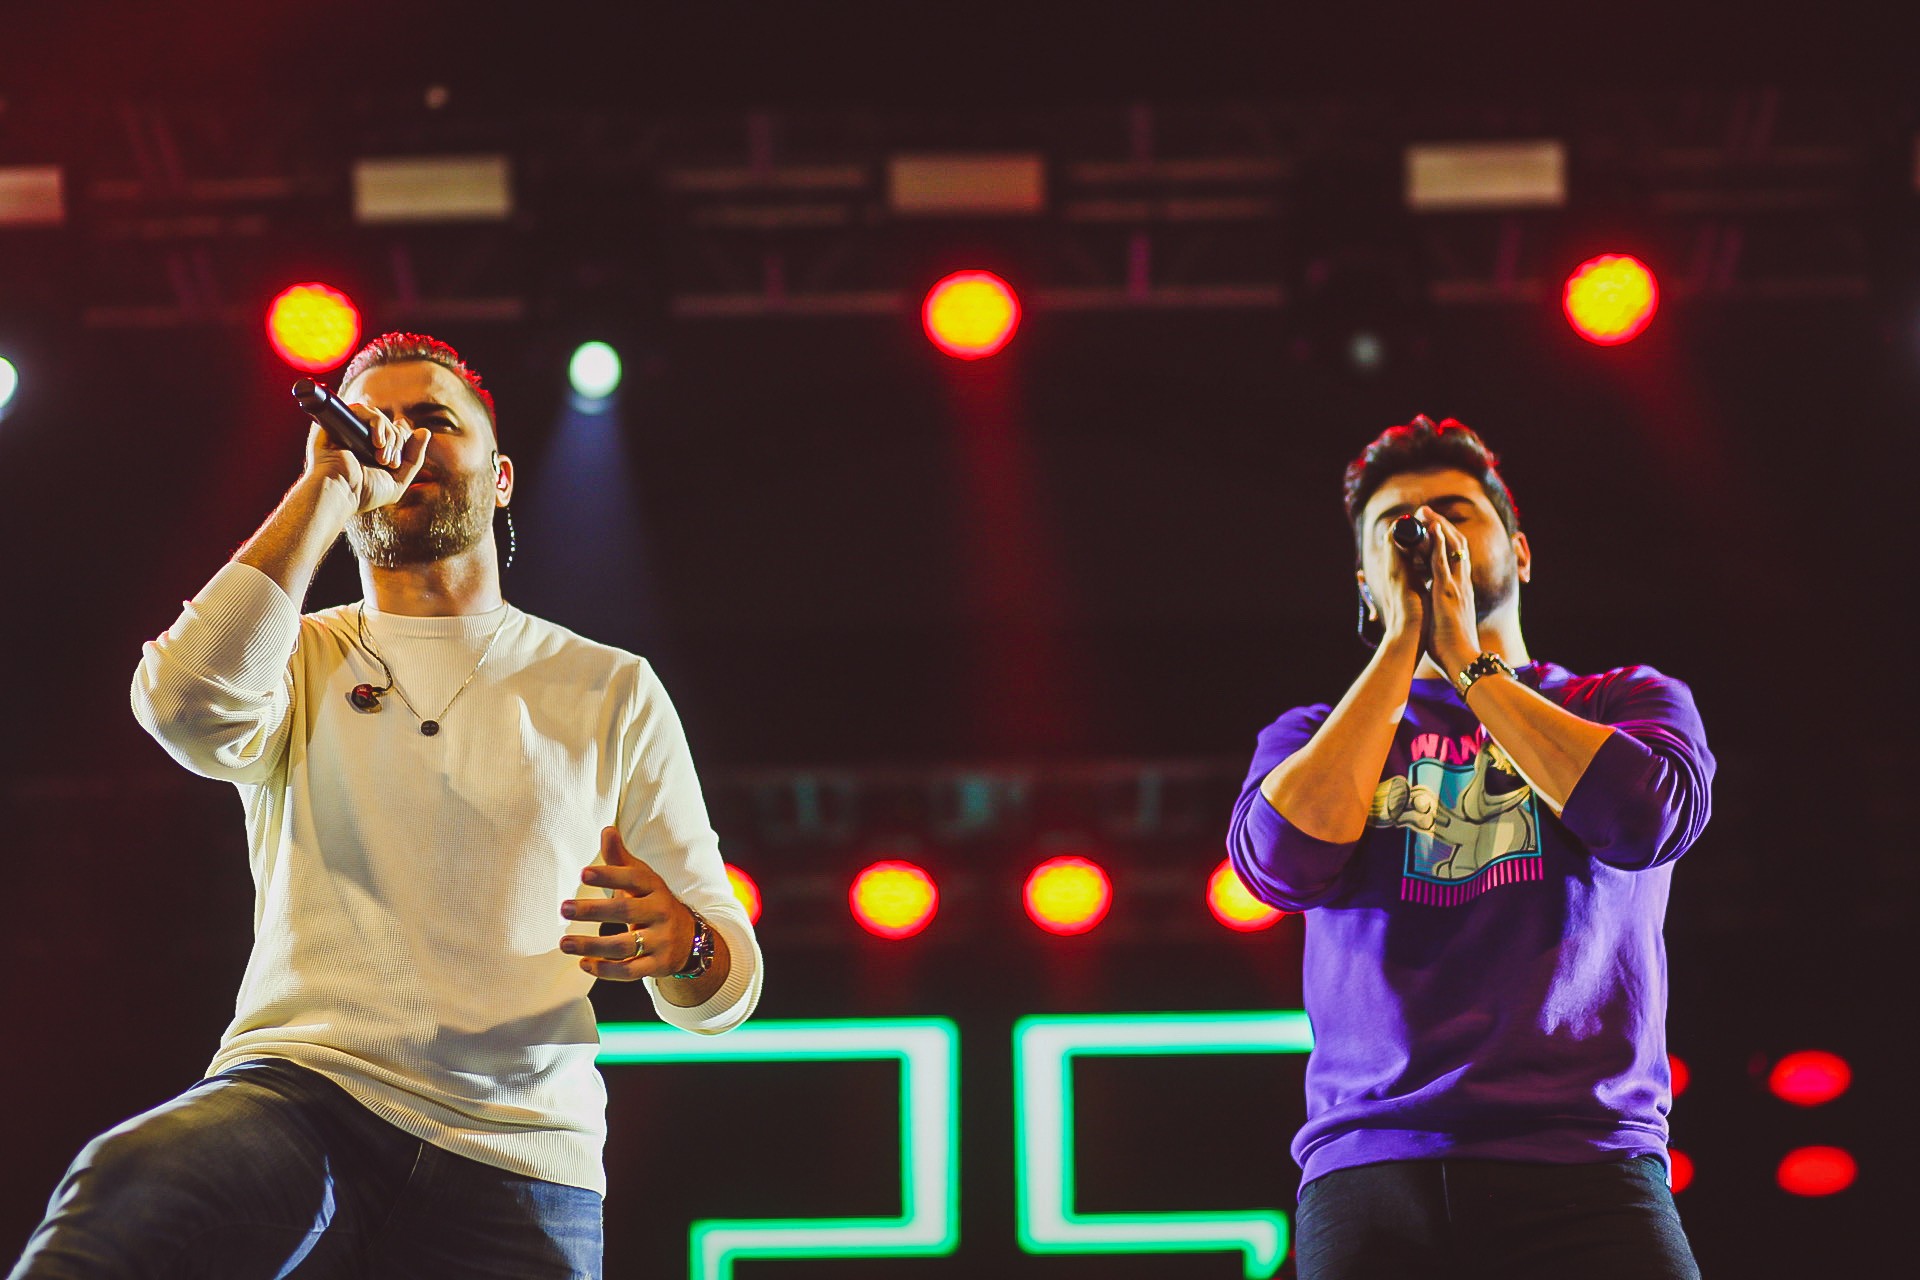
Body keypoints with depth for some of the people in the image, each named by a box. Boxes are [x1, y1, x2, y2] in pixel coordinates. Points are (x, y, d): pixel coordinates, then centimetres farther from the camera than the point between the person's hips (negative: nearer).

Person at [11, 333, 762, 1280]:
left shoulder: (610, 689, 17)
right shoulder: (301, 661, 17)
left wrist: (683, 944, -13)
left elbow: (728, 987, 13)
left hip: (513, 1160, 2)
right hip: (299, 1089, -2)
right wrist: (329, 488, -1)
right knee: (123, 1189, -36)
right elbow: (186, 702, -11)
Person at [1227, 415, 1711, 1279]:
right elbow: (1283, 863, -1)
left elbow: (1647, 817, -4)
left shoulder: (1628, 702, 19)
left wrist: (1467, 659, 5)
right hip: (1373, 1168, 1)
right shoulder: (1314, 738, 21)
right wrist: (1402, 647, 5)